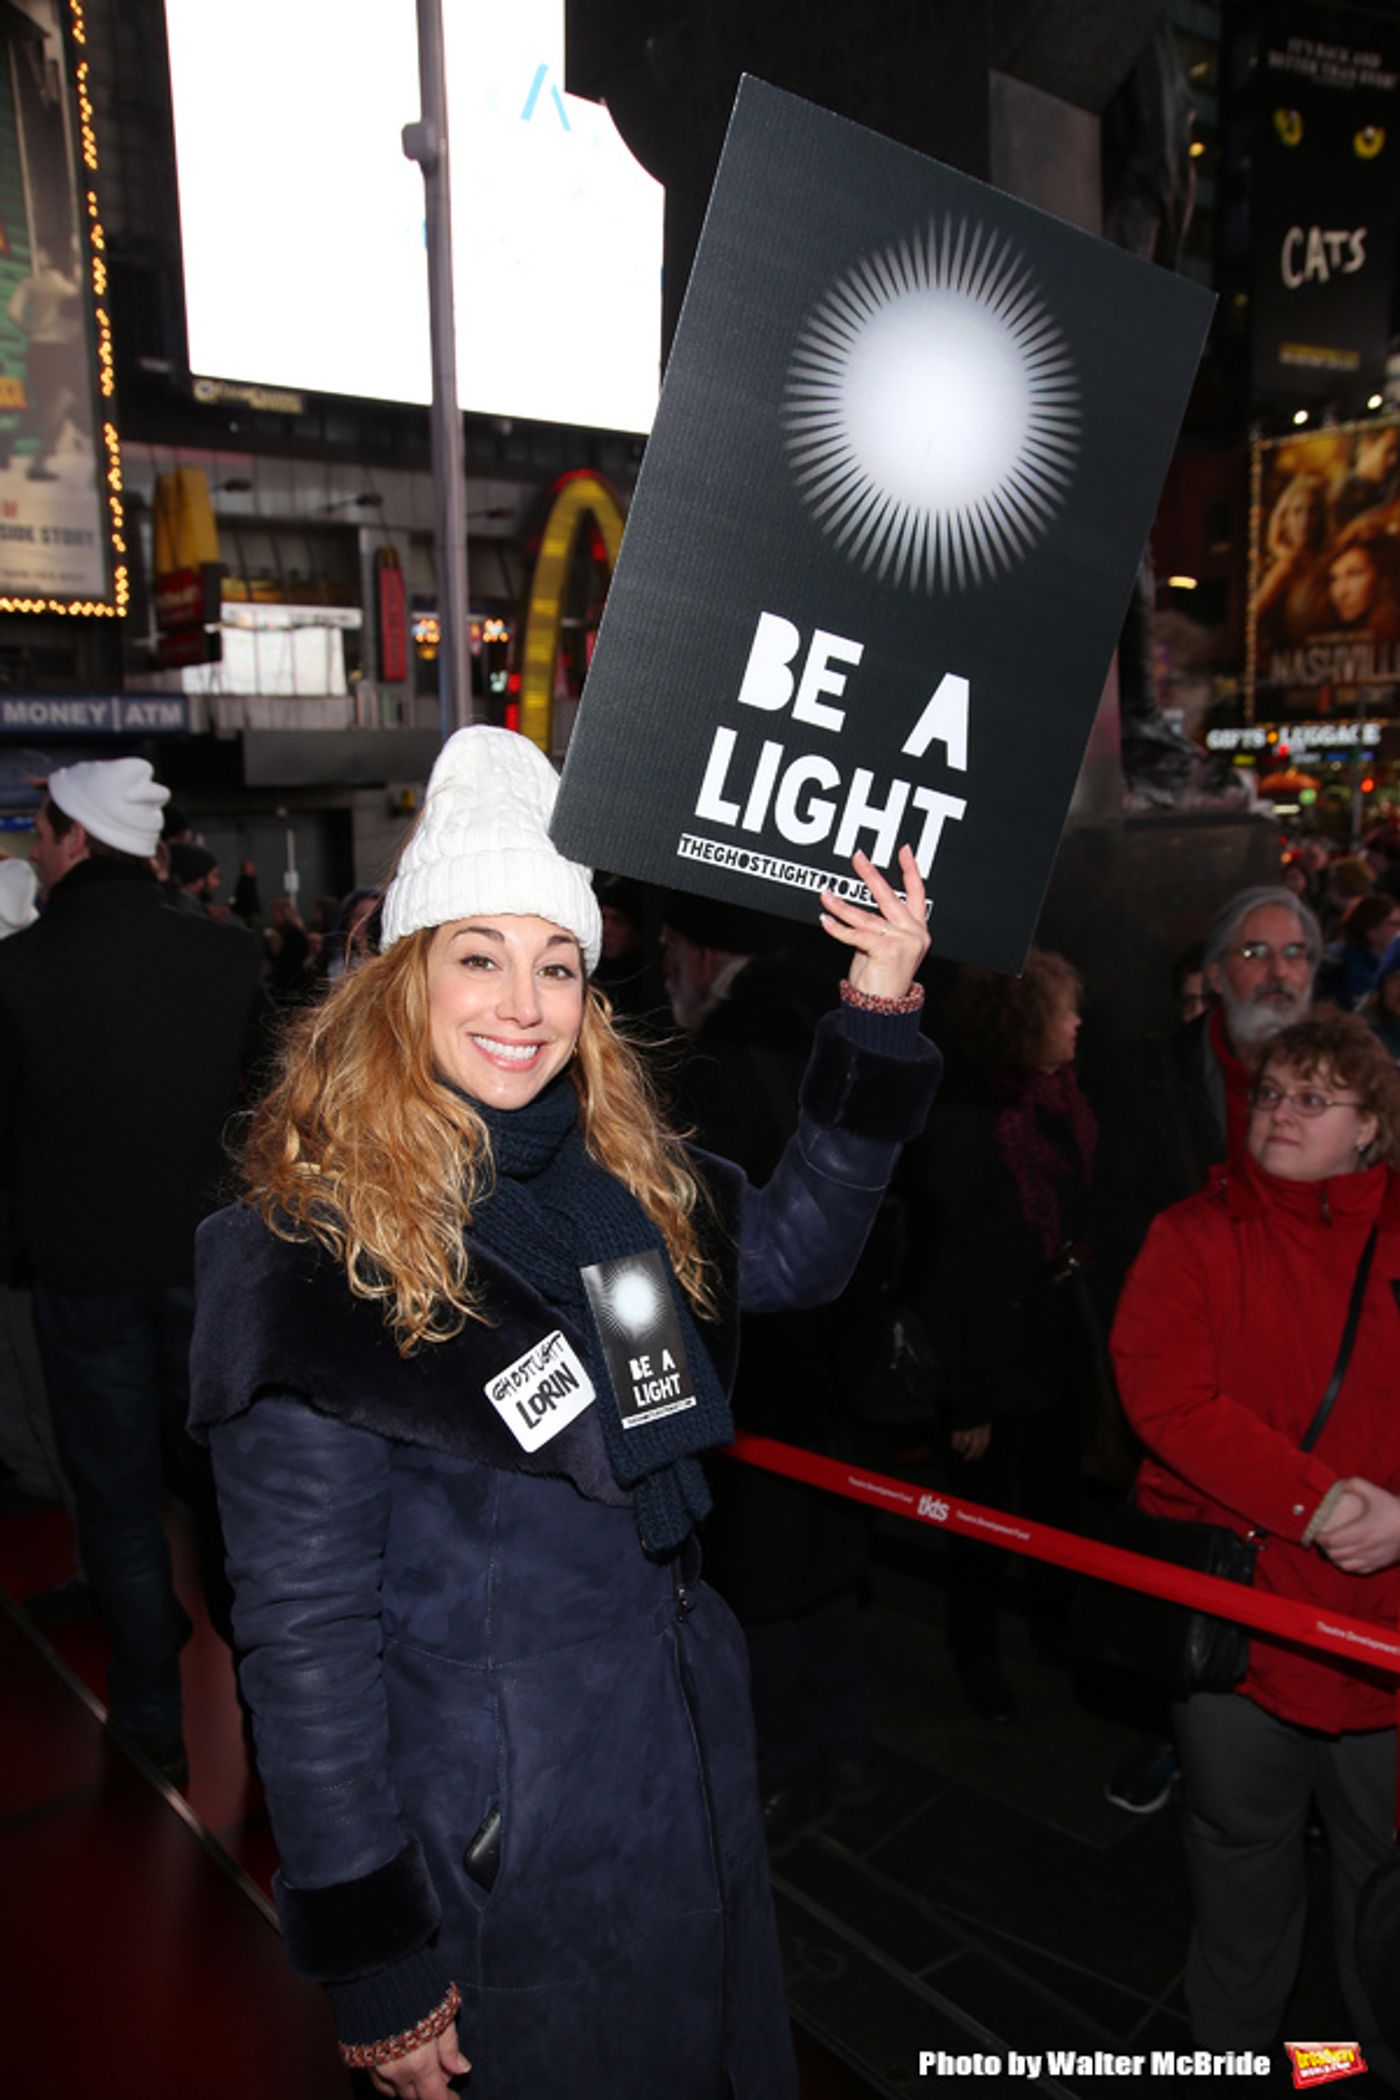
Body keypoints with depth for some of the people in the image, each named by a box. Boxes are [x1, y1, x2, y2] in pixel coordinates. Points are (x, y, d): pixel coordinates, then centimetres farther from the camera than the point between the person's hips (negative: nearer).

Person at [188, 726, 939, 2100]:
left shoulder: (621, 1183, -3)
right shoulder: (312, 1262, -21)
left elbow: (797, 1246, 9)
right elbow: (302, 1634, -18)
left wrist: (878, 1014, -3)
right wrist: (371, 1965, -14)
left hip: (697, 1762, 7)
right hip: (501, 1820, -6)